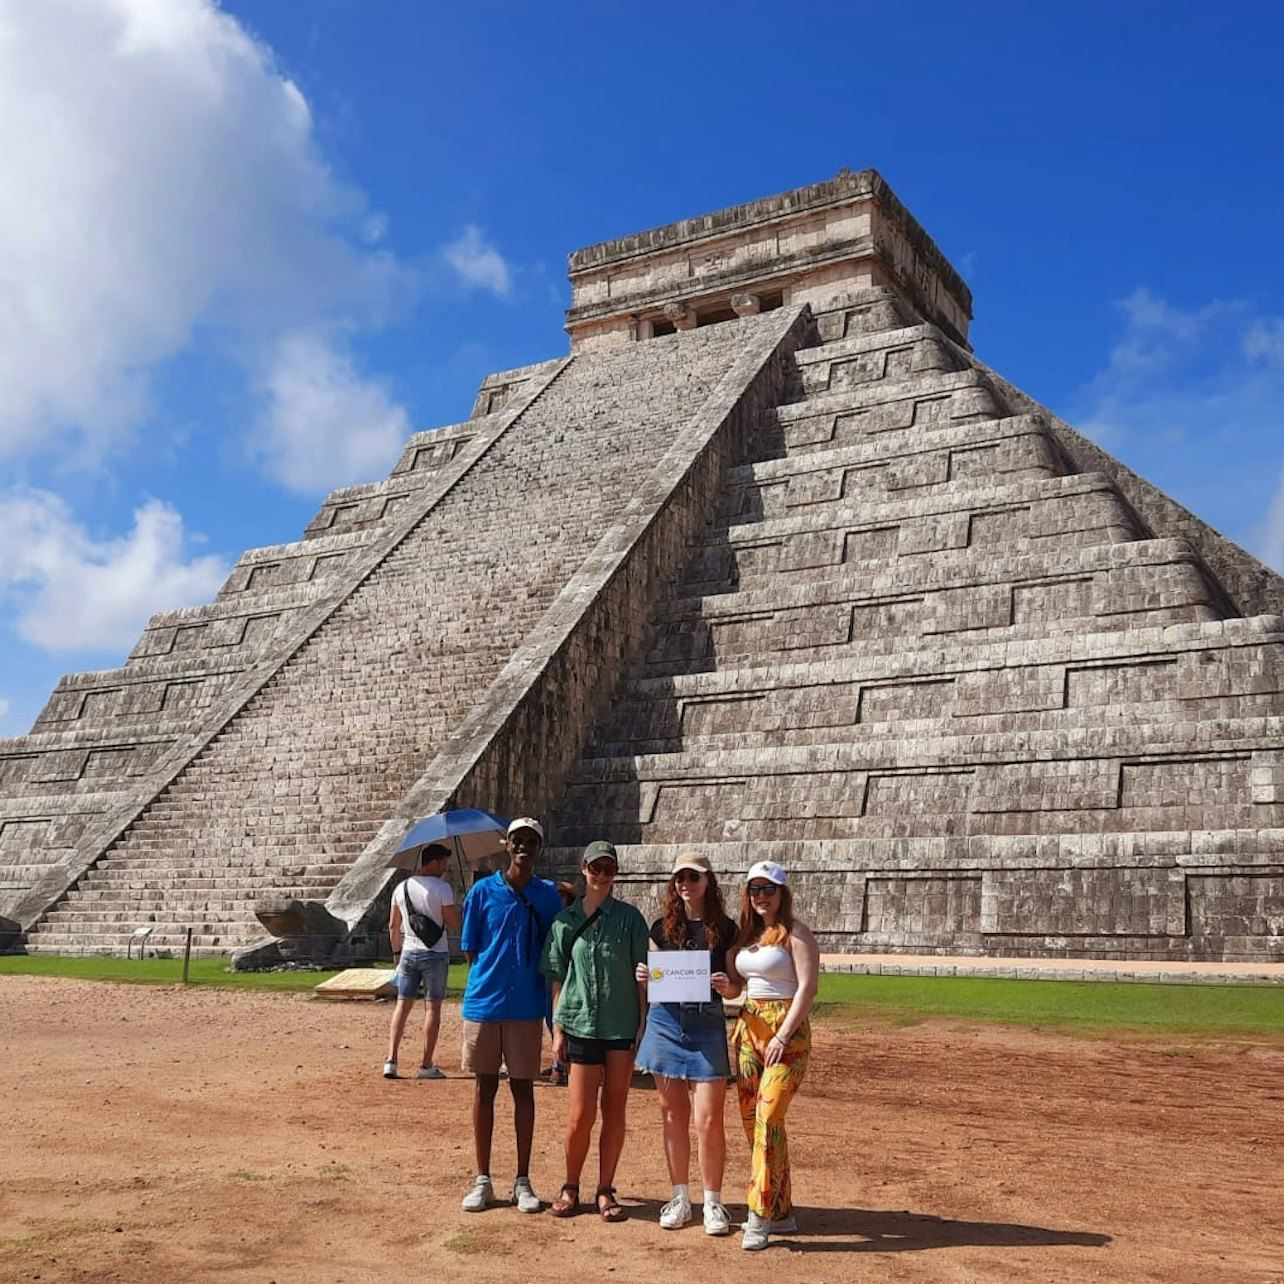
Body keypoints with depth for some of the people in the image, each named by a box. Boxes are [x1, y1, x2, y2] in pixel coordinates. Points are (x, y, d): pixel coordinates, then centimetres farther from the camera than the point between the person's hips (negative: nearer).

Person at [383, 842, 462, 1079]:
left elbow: (393, 926, 12)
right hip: (435, 953, -5)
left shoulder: (401, 888, 7)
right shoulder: (442, 888, -11)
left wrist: (397, 952, 22)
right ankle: (427, 1066, 5)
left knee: (402, 1004, 9)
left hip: (408, 953, 5)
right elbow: (454, 925, -11)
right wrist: (455, 908, 7)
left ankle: (391, 1060, 2)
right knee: (432, 1007, 2)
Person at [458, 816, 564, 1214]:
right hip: (484, 1004, 0)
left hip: (527, 1007, 0)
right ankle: (482, 1179, 18)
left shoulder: (549, 895, 4)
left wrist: (554, 1008, 3)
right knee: (485, 1088, 7)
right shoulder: (483, 891, 2)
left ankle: (523, 1180, 16)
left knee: (523, 1090, 6)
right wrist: (483, 986, 0)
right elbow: (471, 950, 6)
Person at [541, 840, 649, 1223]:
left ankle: (605, 1190, 18)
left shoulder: (629, 918, 2)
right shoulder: (565, 921, 5)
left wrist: (643, 1024, -2)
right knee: (581, 1114, -1)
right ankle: (570, 1187, 19)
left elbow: (641, 975, 3)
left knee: (614, 1110, 6)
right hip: (580, 1024, 0)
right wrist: (557, 1030, 4)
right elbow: (558, 979, 7)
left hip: (622, 1026, 0)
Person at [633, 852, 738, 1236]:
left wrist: (726, 986, -17)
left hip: (706, 1025, -2)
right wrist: (643, 976, -8)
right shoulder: (663, 927, 7)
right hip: (665, 1022, 2)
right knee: (673, 1115, 8)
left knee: (709, 1119, -4)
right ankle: (680, 1198, 21)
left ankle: (712, 1203, 10)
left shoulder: (724, 929, 2)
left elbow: (736, 989, 4)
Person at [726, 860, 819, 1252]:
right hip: (748, 1028, 8)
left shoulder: (795, 933, -6)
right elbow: (734, 982, 17)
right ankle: (782, 1212, 18)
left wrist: (782, 1036, -19)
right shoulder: (746, 934, 15)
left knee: (768, 1119, -15)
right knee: (751, 1120, 8)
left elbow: (808, 988, -13)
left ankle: (760, 1216, -12)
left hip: (787, 1032, -7)